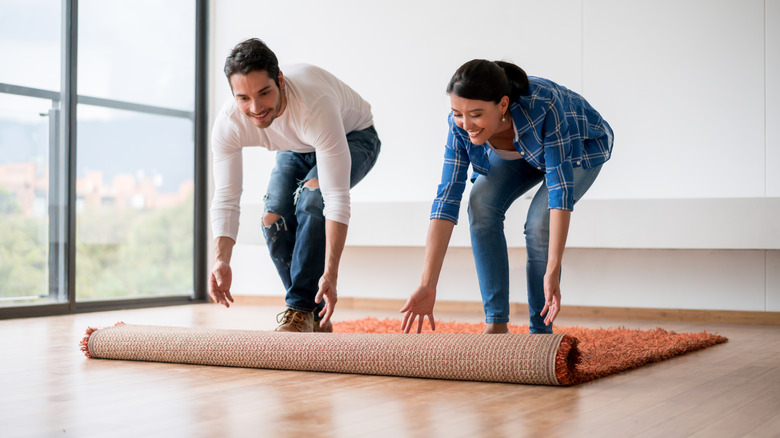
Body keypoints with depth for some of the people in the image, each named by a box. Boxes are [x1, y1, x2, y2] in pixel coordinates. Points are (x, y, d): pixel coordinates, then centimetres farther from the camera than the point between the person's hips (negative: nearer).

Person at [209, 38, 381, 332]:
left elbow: (337, 198, -45)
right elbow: (225, 199, -24)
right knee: (274, 219, -13)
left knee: (312, 195, -32)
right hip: (297, 149, 5)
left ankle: (302, 309, -21)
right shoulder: (228, 124, -29)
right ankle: (315, 320, 5)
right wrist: (221, 261, -41)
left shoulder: (315, 106, -45)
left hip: (353, 138, -5)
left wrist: (331, 273, -50)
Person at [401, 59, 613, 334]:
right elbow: (447, 198, -30)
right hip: (520, 153, 4)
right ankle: (496, 324, -16)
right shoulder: (461, 125, -30)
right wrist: (427, 286, -34)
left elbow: (561, 188, -43)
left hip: (582, 148, -4)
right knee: (482, 202, -23)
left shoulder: (544, 106, -43)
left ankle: (541, 332, -10)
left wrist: (552, 273, -49)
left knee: (540, 223, -27)